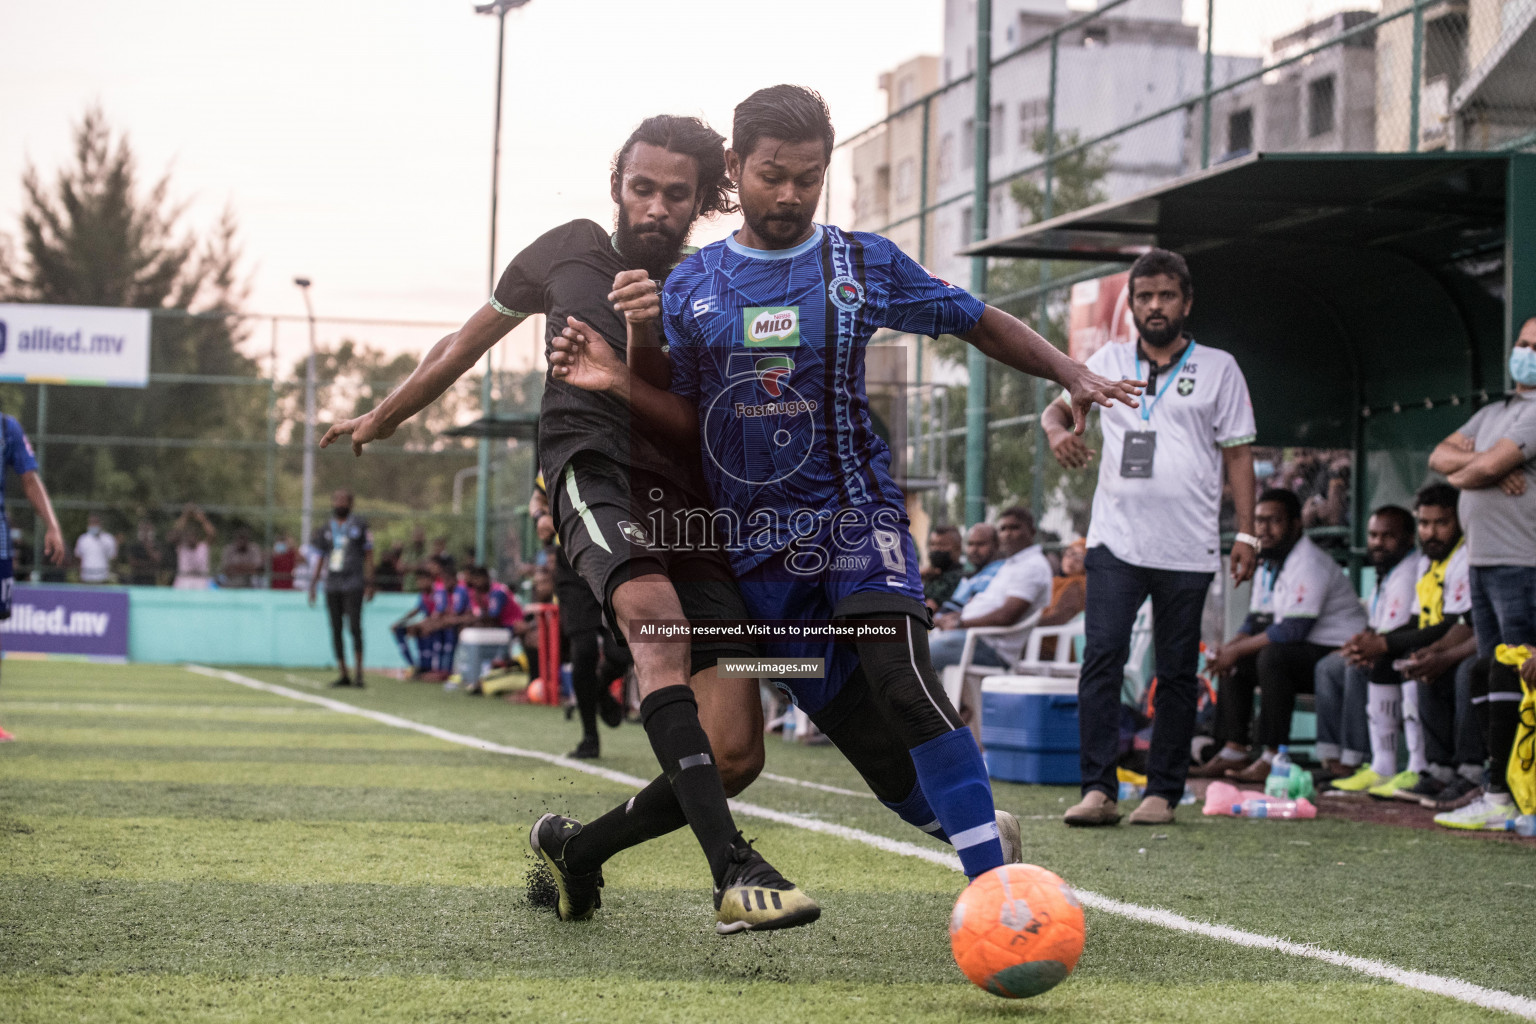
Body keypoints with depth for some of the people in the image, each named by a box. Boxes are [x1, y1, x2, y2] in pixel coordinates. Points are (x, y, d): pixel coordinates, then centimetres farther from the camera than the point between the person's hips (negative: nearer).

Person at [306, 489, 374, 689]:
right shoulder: (325, 529, 12)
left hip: (353, 584, -4)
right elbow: (319, 559, 15)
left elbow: (368, 556, 4)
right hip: (332, 586, 4)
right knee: (336, 630, 4)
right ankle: (343, 674, 9)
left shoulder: (359, 525, 3)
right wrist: (312, 586, 9)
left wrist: (369, 584, -1)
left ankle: (359, 673, -11)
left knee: (354, 627, -13)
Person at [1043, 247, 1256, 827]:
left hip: (1188, 550, -1)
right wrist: (1058, 433, -8)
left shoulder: (1218, 368, 8)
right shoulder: (1108, 362, 13)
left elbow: (1237, 453, 7)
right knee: (1102, 657, -11)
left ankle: (1163, 792, 10)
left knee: (1177, 672, 3)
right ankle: (1099, 789, -12)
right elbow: (1058, 409, 18)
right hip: (1115, 539, 1)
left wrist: (1246, 533, -1)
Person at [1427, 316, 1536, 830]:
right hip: (1484, 560, 9)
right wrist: (1478, 464, -6)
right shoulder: (1493, 413, 22)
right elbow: (1440, 454, 14)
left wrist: (1461, 474, 5)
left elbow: (1489, 466, -17)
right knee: (1493, 682, 8)